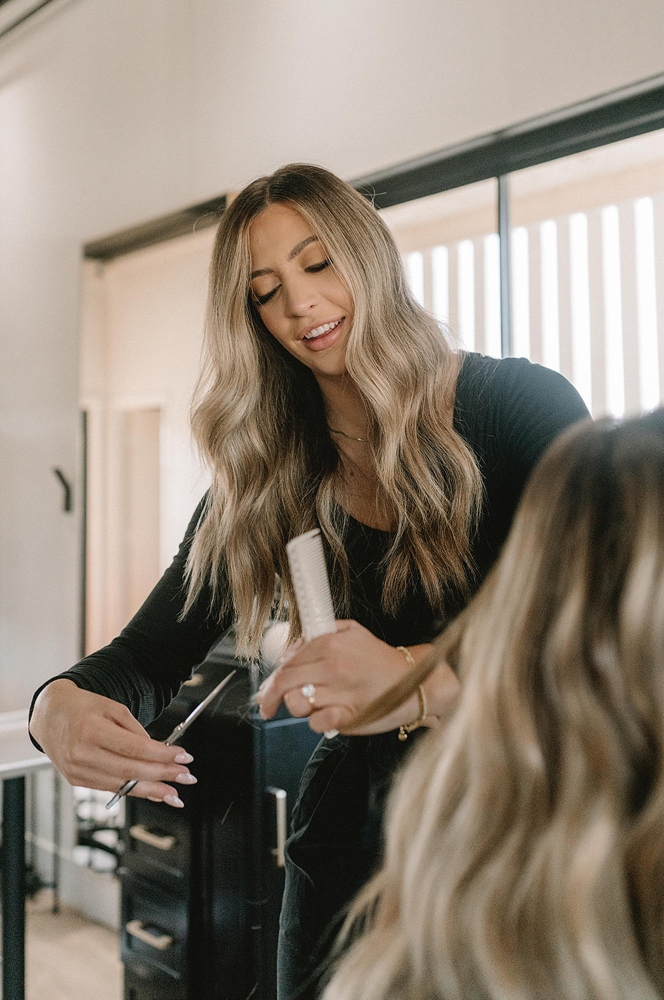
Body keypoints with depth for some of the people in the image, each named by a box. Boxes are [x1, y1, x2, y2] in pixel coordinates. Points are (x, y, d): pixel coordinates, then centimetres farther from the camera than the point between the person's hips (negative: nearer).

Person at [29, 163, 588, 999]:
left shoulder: (521, 406, -11)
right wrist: (61, 706, -25)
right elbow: (150, 655, -1)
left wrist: (421, 682, -39)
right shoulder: (264, 480, -1)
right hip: (353, 831, 3)